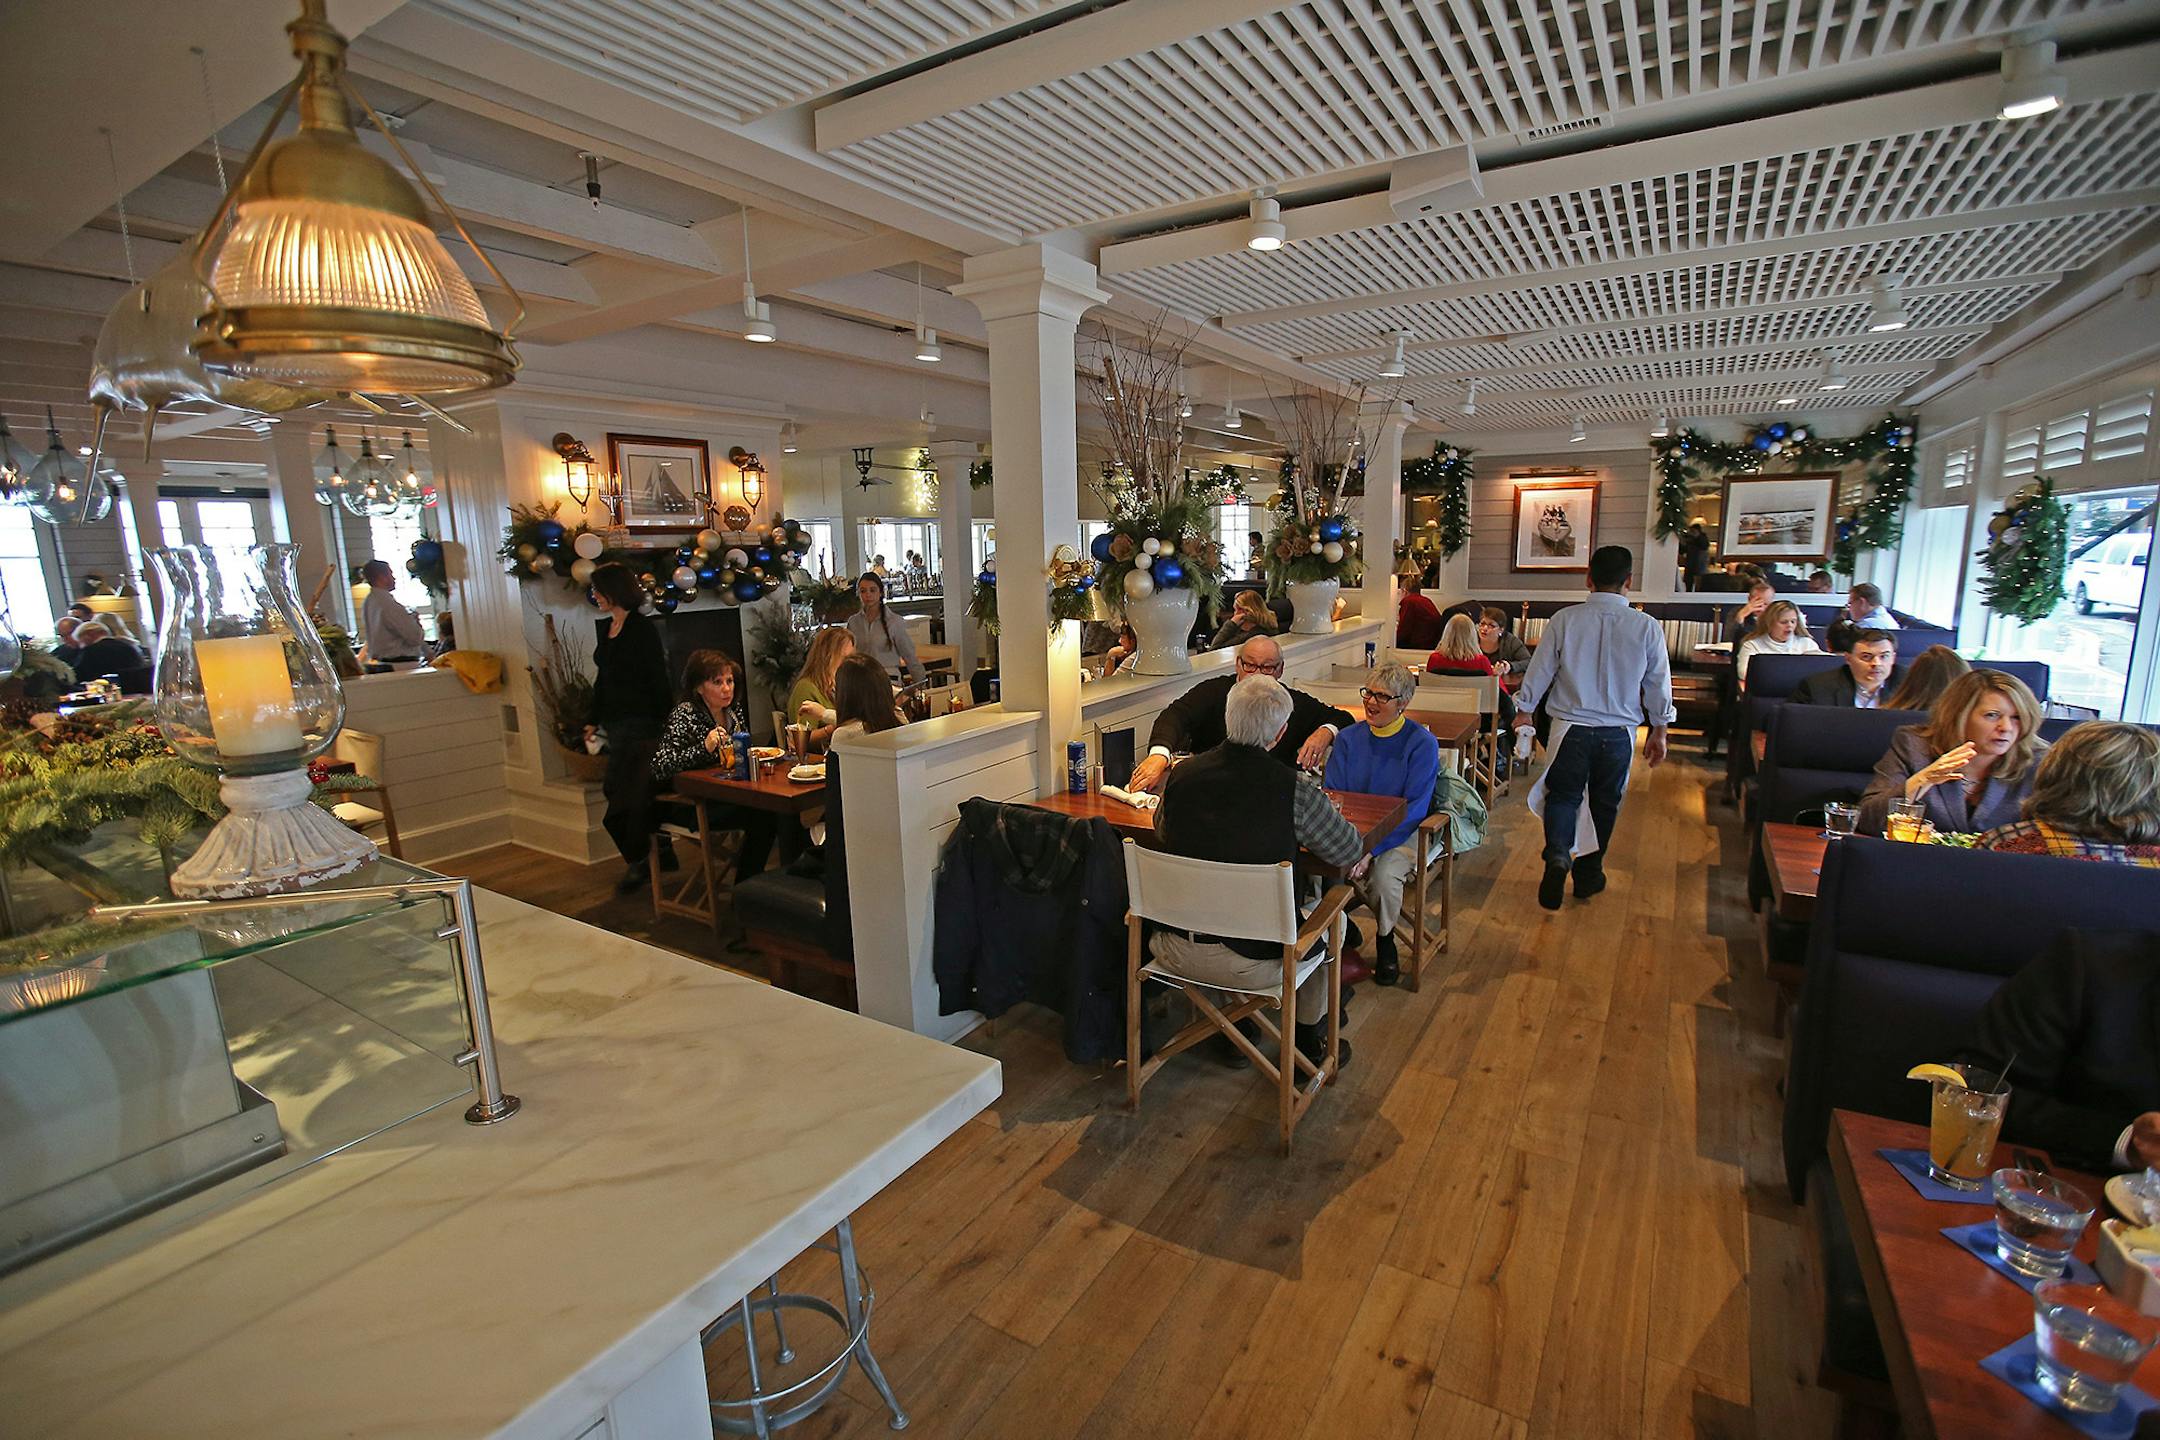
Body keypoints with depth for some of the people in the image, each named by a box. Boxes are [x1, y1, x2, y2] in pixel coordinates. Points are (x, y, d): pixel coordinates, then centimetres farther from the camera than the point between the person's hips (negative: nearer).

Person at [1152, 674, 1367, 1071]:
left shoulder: (1180, 775, -8)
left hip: (1174, 952, 3)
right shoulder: (1295, 791, -18)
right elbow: (1352, 853, 0)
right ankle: (1310, 1038, 42)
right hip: (1254, 962, -3)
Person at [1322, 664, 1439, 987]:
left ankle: (1385, 942, 2)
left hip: (1401, 834, -2)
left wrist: (1371, 846, -27)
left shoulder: (1422, 743, -7)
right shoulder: (1348, 738, 4)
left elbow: (1414, 808, -14)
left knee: (1383, 876, -31)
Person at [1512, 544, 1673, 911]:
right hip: (1619, 732, 1)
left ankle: (1558, 855, -15)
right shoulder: (1648, 627, -5)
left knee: (1563, 795, 11)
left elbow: (1540, 670, -1)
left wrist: (1524, 710, 13)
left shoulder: (1564, 620, -8)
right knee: (1605, 803, 15)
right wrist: (1659, 731, 15)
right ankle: (1588, 874, 27)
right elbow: (1658, 685, 2)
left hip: (1570, 727, -1)